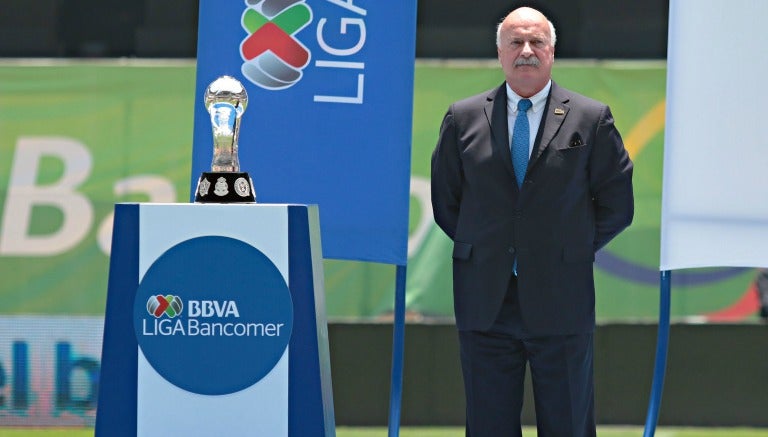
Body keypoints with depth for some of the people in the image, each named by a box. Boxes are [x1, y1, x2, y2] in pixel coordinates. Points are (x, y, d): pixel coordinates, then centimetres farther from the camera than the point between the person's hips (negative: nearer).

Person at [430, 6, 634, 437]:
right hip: (485, 302, 2)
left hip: (561, 304, -1)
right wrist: (480, 250, 8)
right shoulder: (463, 119, 7)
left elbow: (617, 206, 6)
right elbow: (445, 202, 14)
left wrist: (574, 252, 3)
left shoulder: (592, 119, 2)